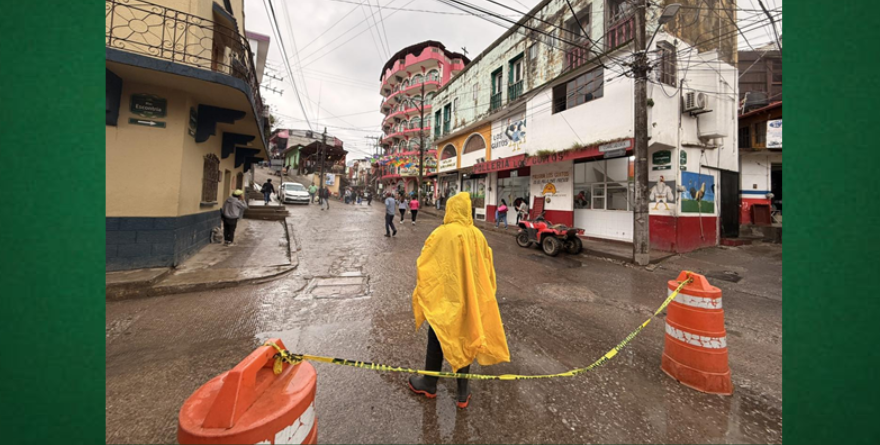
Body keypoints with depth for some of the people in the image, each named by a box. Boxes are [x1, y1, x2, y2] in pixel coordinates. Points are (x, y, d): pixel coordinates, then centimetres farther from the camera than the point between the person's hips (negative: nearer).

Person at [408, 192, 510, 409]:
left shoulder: (441, 234, -18)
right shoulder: (478, 235, -5)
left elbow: (424, 265, -12)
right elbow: (487, 268, 4)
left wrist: (421, 292, 2)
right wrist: (481, 293, 17)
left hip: (443, 297, -3)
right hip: (471, 299, 4)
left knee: (437, 341, 16)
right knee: (465, 340, 18)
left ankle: (429, 384, 36)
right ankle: (463, 392, 30)